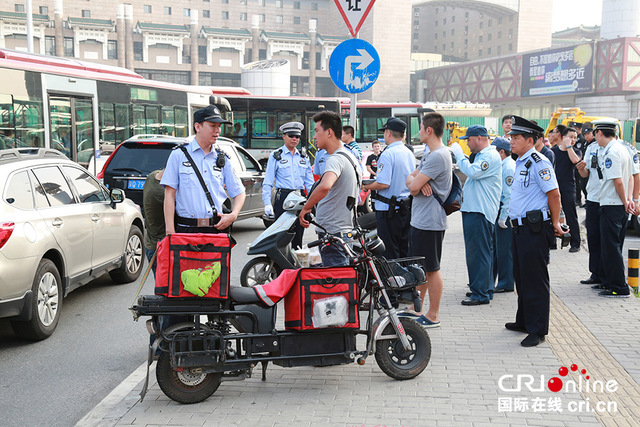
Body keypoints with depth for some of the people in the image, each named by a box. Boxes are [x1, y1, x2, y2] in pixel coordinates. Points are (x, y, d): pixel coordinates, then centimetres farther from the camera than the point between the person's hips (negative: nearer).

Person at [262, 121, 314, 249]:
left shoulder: (304, 157, 16)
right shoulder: (276, 156, 4)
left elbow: (309, 182, 18)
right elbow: (268, 182, 0)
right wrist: (267, 203, -9)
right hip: (283, 197, -4)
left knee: (298, 237, 6)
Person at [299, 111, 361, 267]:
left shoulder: (335, 159, -17)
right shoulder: (350, 156, 16)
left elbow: (325, 187, -38)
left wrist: (305, 208, -24)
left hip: (332, 232, -10)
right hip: (346, 229, 10)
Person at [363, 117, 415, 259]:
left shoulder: (387, 154, -15)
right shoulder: (409, 153, 11)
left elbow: (383, 183, -23)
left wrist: (366, 186, -6)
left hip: (389, 210, -8)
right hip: (407, 209, 8)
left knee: (389, 253, -3)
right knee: (405, 251, 14)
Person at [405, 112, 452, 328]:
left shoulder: (438, 156, -18)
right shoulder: (429, 155, 15)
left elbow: (414, 187, -22)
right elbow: (410, 179, 13)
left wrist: (416, 182, 0)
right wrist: (417, 181, -10)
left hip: (430, 223, -10)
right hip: (419, 220, 10)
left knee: (431, 269, -1)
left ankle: (433, 316, 8)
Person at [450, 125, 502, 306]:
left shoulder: (490, 156, -12)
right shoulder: (481, 155, 21)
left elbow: (472, 172, -25)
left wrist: (459, 154, -15)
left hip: (480, 212, -11)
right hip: (472, 209, 11)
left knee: (478, 252, -8)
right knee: (478, 252, 15)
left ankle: (480, 294, -4)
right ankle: (485, 289, 23)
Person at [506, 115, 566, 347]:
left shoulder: (539, 163, -15)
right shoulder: (520, 162, 15)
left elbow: (554, 194, -16)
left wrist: (555, 223, -11)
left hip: (535, 228, -10)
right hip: (520, 227, 10)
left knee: (535, 280, -4)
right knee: (521, 276, 18)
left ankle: (537, 330, 4)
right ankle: (524, 321, 31)